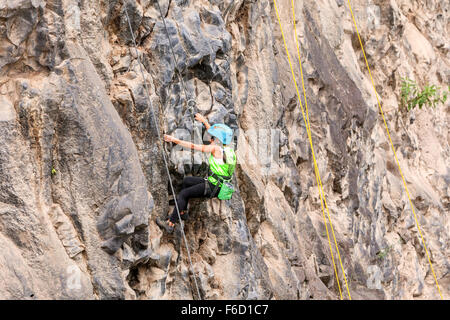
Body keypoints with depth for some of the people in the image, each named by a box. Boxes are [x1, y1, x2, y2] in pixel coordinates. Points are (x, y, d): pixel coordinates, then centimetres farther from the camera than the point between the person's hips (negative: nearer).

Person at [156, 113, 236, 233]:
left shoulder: (216, 148, -17)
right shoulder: (227, 148, 6)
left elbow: (193, 146, -17)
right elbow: (214, 133, 25)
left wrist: (175, 140, -14)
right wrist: (204, 121, 33)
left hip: (212, 188, -9)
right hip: (218, 185, 9)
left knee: (182, 195, -5)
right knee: (186, 181, 24)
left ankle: (170, 224, -4)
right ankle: (183, 212, 28)